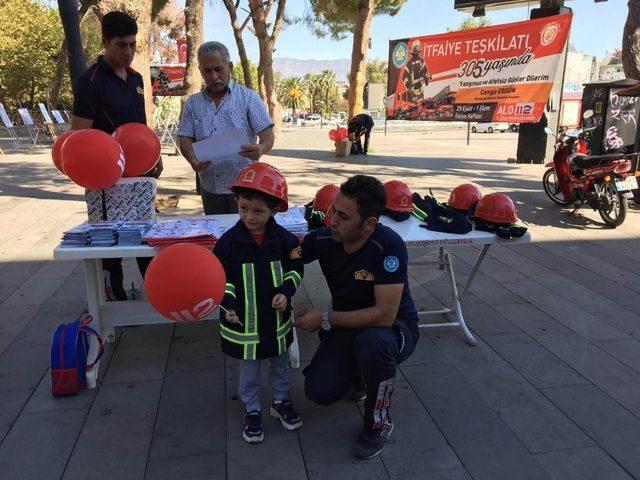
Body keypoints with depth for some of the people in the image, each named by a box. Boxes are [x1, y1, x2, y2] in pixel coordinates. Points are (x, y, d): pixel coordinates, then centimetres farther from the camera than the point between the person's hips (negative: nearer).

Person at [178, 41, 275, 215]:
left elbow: (267, 136, -4)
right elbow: (185, 139, 7)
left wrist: (261, 149, -27)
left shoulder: (248, 98, 2)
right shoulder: (193, 103, 12)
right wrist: (192, 159, -15)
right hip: (209, 190, 3)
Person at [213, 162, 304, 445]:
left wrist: (285, 291, -13)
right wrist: (228, 303, -20)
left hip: (277, 318, 2)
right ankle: (252, 410, 34)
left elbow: (295, 270, 2)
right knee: (249, 368, 14)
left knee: (280, 363, 21)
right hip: (243, 321, -2)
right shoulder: (229, 241, -12)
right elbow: (222, 278, -5)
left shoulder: (284, 239, -9)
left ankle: (281, 401, 43)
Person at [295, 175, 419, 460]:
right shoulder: (323, 239, -16)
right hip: (347, 326, 4)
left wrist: (324, 319, -26)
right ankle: (357, 372, 22)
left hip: (394, 327, -4)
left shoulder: (389, 246, -31)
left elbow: (385, 315, -34)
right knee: (319, 391, -14)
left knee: (372, 341, -39)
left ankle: (378, 424, -10)